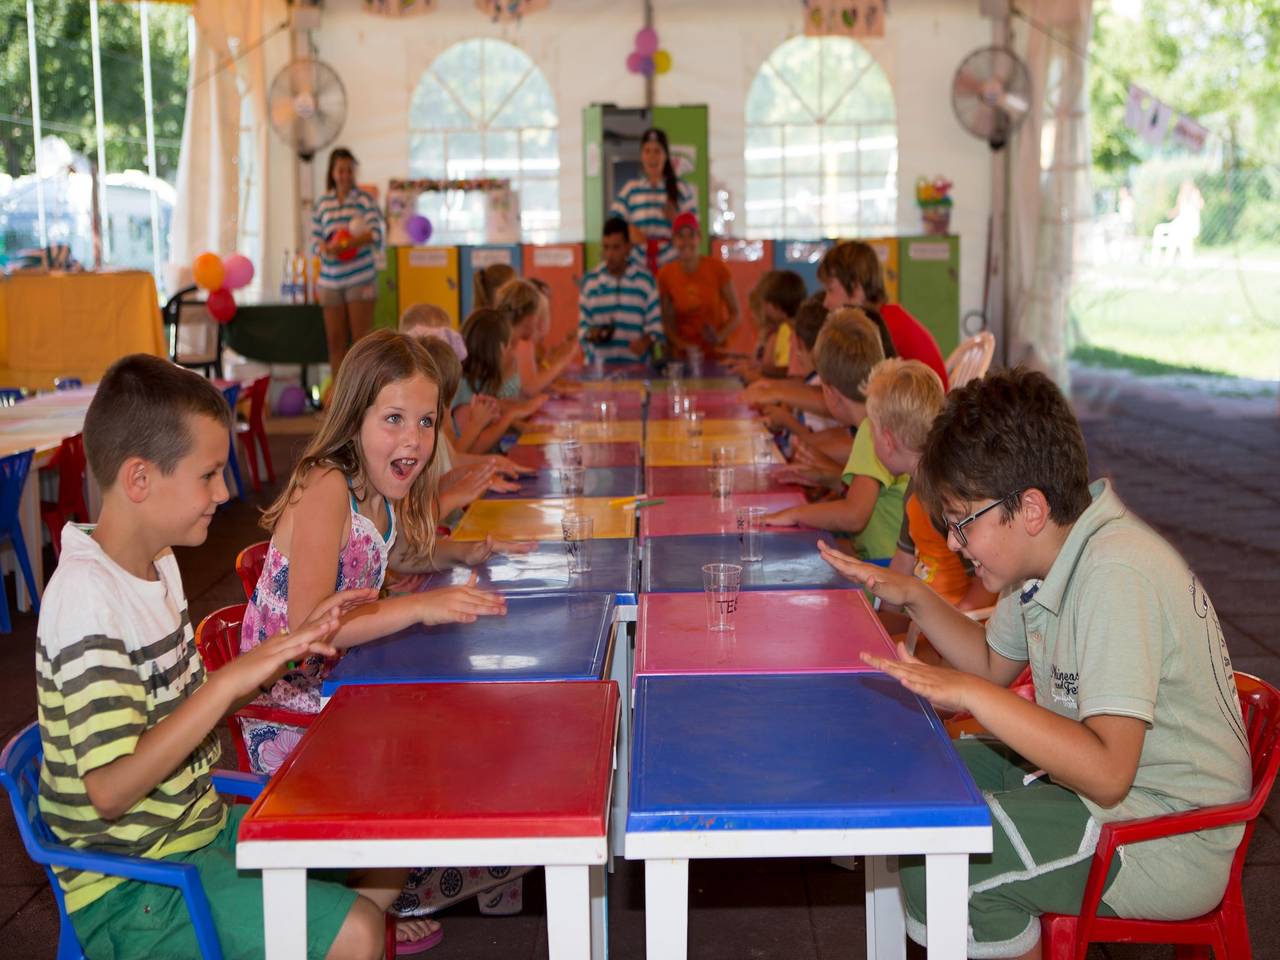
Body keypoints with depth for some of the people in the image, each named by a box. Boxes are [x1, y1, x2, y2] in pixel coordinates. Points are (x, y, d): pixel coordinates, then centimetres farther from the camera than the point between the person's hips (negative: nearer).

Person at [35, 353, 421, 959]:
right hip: (128, 893, -9)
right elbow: (110, 789, -29)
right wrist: (230, 680, -32)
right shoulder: (88, 597, -24)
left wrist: (288, 647, 1)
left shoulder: (156, 565, 6)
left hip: (199, 829, 10)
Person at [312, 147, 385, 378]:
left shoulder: (365, 200, 2)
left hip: (360, 279, -3)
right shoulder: (322, 204, 10)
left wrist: (343, 245, -21)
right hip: (330, 281, 3)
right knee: (336, 342, 4)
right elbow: (315, 243, 9)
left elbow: (376, 235, -11)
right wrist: (327, 249, -14)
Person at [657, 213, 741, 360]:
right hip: (684, 356, 1)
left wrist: (719, 337, -19)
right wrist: (681, 345, -16)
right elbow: (667, 321, 1)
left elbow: (735, 314, -3)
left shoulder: (717, 269, -10)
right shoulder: (665, 275, -6)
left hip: (716, 353, -1)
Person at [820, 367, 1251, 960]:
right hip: (1088, 773, 10)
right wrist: (913, 596, 5)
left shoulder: (1118, 574, -27)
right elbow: (995, 664, 19)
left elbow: (1107, 771, -33)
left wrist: (969, 694, -33)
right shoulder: (1052, 551, 2)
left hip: (1170, 836, -10)